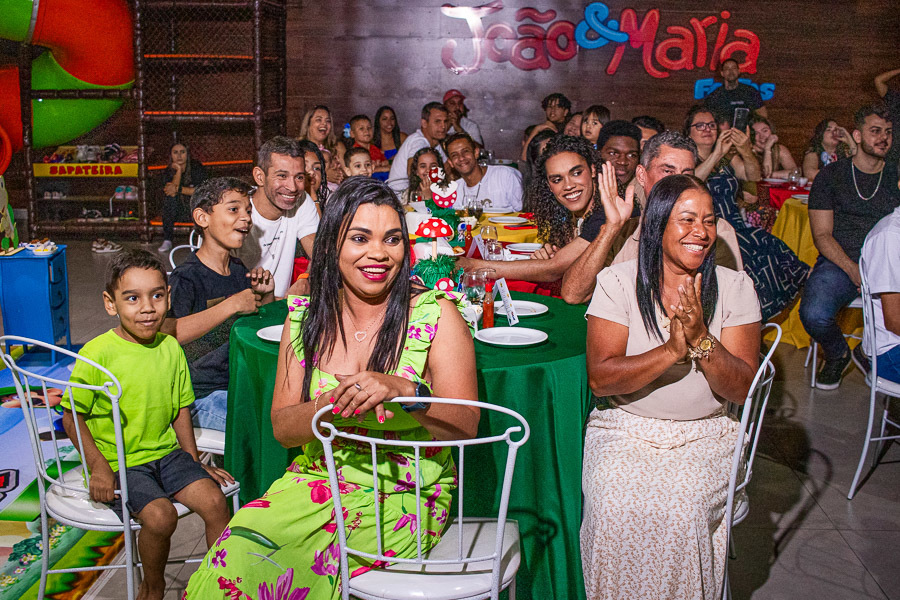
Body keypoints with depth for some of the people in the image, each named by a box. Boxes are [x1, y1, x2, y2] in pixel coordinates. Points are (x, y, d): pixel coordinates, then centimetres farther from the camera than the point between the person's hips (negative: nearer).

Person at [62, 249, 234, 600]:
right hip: (118, 462, -4)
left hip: (166, 453, 5)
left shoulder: (170, 348, 2)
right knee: (161, 516, -24)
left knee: (214, 501, -14)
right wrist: (99, 467, -15)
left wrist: (195, 462, 7)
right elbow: (71, 416, -6)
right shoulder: (97, 353, -13)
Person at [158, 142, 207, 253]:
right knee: (169, 197, -26)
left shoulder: (197, 167, -7)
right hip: (178, 212, 2)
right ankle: (167, 240, -23)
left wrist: (178, 189, -20)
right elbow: (172, 194, -20)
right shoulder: (168, 172, -2)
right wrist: (178, 170, -22)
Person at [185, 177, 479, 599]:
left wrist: (402, 390, -29)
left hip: (404, 496, -3)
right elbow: (282, 429, 3)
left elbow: (466, 426, -11)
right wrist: (335, 405, -18)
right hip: (315, 481, 3)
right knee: (232, 563, -21)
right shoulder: (305, 316, 4)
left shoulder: (436, 314, -6)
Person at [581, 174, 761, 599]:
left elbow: (742, 390, -4)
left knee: (680, 505, -27)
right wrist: (672, 351, -23)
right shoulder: (618, 282, -3)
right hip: (625, 428, 0)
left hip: (705, 435, 1)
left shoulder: (734, 288, 1)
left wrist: (701, 340, -21)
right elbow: (600, 379, -11)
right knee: (614, 502, -27)